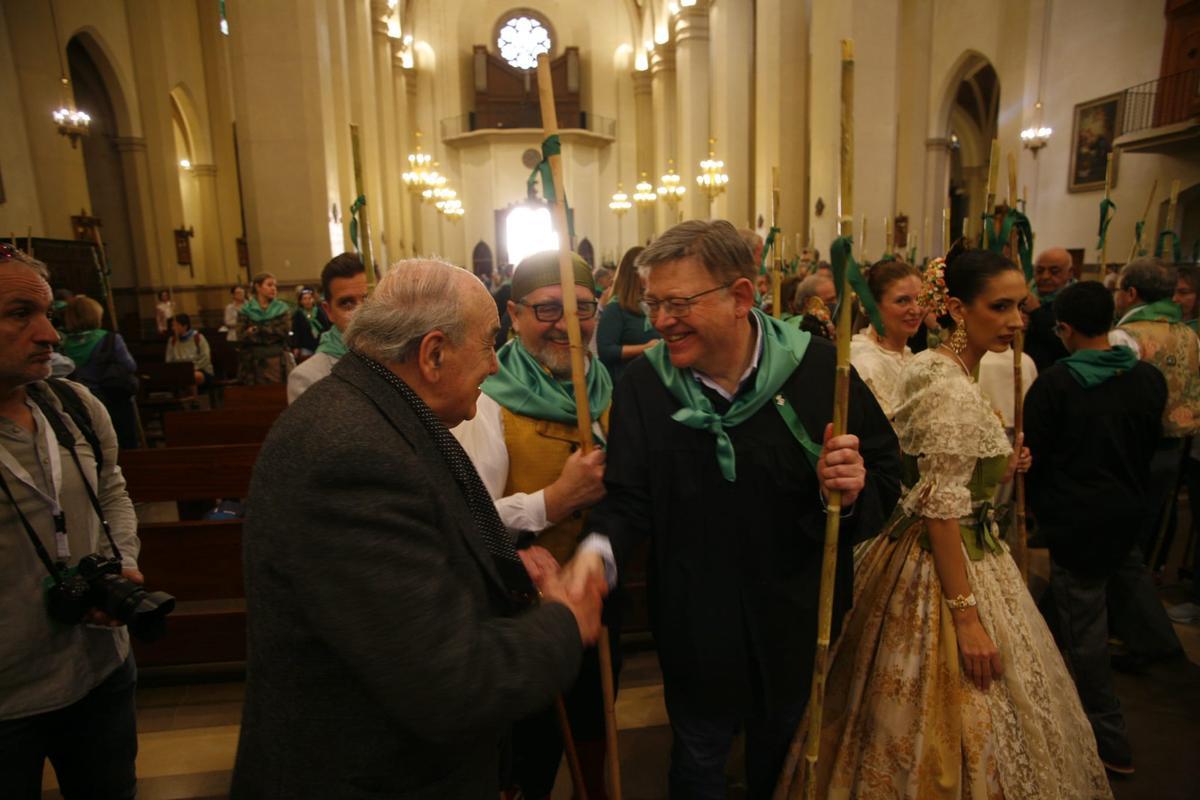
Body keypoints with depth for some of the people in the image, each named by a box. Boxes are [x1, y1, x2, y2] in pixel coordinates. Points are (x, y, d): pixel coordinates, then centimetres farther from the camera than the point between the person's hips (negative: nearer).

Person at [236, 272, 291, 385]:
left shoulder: (281, 308, 8)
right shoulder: (246, 310, 5)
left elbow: (285, 330, -6)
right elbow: (241, 337, -6)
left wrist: (257, 330, -10)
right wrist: (273, 333, -13)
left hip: (276, 360, 0)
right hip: (253, 361, 0)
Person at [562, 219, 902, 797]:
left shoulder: (819, 369, -15)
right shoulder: (642, 385, -12)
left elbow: (886, 473, -6)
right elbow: (628, 498, -12)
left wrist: (854, 492, -28)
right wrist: (600, 549, -32)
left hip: (798, 621, 1)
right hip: (695, 626, 0)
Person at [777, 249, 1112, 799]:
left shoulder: (938, 369, 6)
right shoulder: (949, 387, -23)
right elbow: (941, 510, -24)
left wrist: (998, 470, 11)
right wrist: (967, 617, -22)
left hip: (967, 547, 9)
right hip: (944, 564, -9)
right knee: (957, 720, 8)